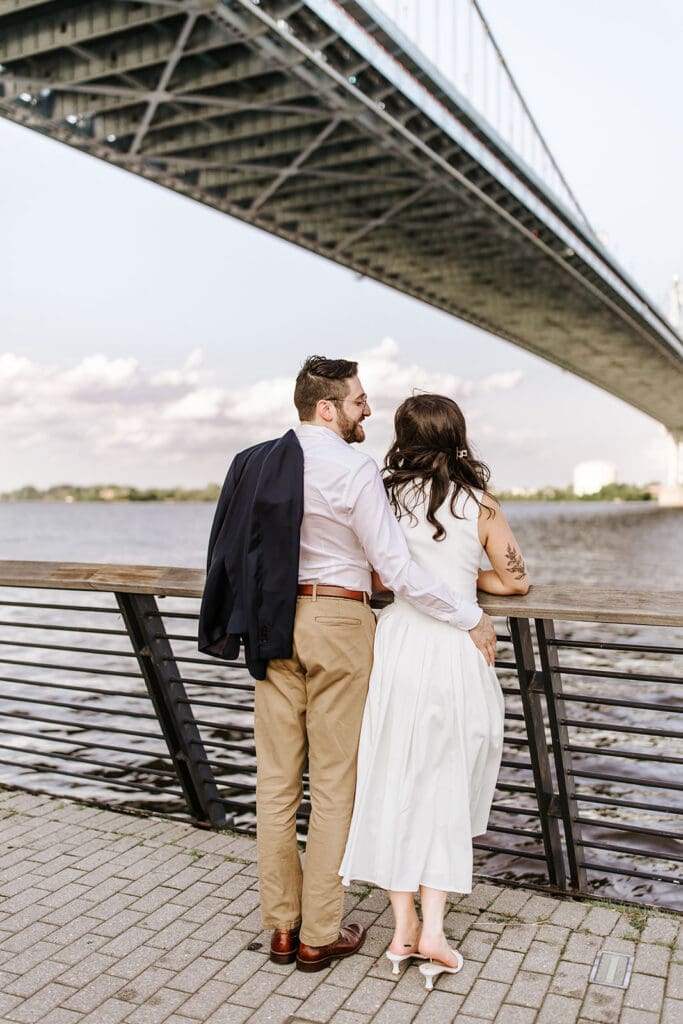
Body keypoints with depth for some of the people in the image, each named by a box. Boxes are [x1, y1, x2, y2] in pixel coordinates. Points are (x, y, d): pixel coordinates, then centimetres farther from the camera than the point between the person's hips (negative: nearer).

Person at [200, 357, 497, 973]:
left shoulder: (254, 463, 4)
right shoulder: (355, 470, -14)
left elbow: (238, 553, 10)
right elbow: (397, 570, -16)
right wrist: (472, 619, -8)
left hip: (274, 626, 6)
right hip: (338, 623, -5)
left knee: (276, 779, 13)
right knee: (334, 784, 7)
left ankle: (281, 927, 25)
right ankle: (319, 937, 19)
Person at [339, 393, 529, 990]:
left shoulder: (388, 497, 0)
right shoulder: (480, 505, 0)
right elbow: (516, 580, 6)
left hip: (398, 643, 0)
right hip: (455, 650, 0)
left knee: (394, 784, 10)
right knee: (445, 788, 13)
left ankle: (403, 928, 17)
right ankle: (433, 929, 11)